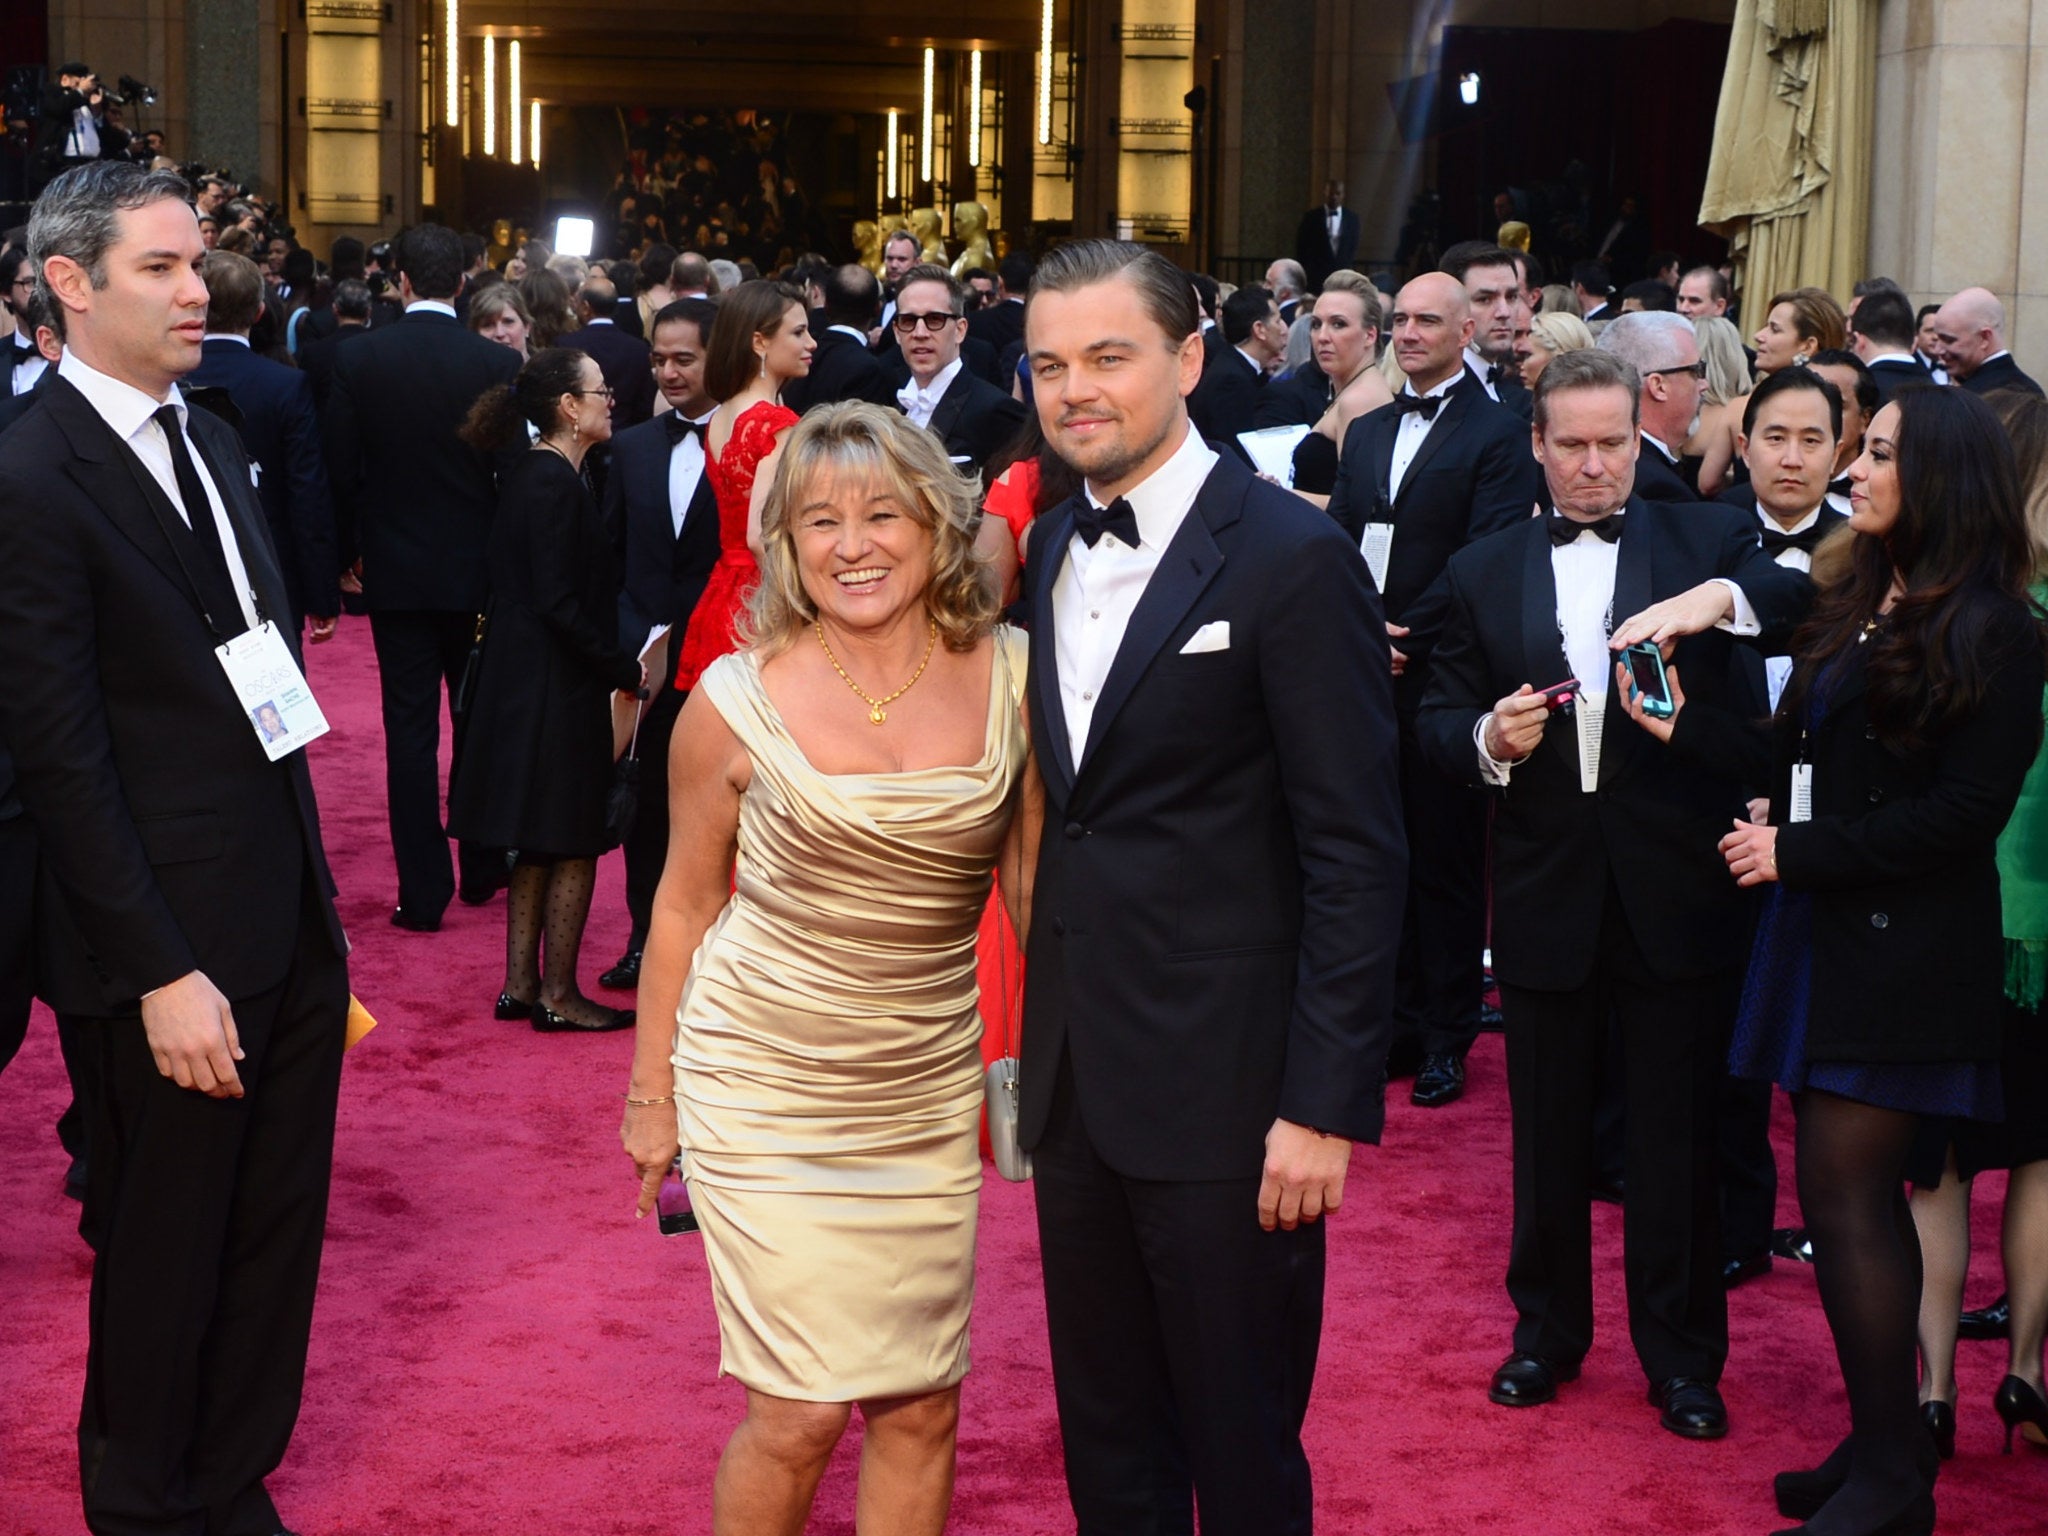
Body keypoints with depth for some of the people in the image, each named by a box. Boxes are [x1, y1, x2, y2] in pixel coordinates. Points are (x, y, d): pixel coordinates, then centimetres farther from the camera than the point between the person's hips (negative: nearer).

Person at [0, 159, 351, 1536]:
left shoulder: (211, 441, 11)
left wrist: (314, 896, 10)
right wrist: (161, 974, -18)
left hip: (289, 929, 7)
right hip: (178, 956, -7)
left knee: (276, 1240, 17)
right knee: (165, 1261, 10)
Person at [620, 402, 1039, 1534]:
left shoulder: (1008, 677, -4)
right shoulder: (739, 699, -10)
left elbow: (1031, 878, 8)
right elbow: (684, 907, 1)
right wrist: (652, 1096, 6)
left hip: (928, 1089, 3)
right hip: (764, 1085, -3)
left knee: (921, 1409, 8)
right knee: (800, 1413, -3)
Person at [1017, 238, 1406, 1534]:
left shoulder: (1289, 558, -12)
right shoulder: (1053, 548, 10)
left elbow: (1358, 854, -14)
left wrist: (1326, 1103, -17)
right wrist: (1036, 1036, 6)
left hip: (1225, 1088, -6)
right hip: (1078, 1079, 7)